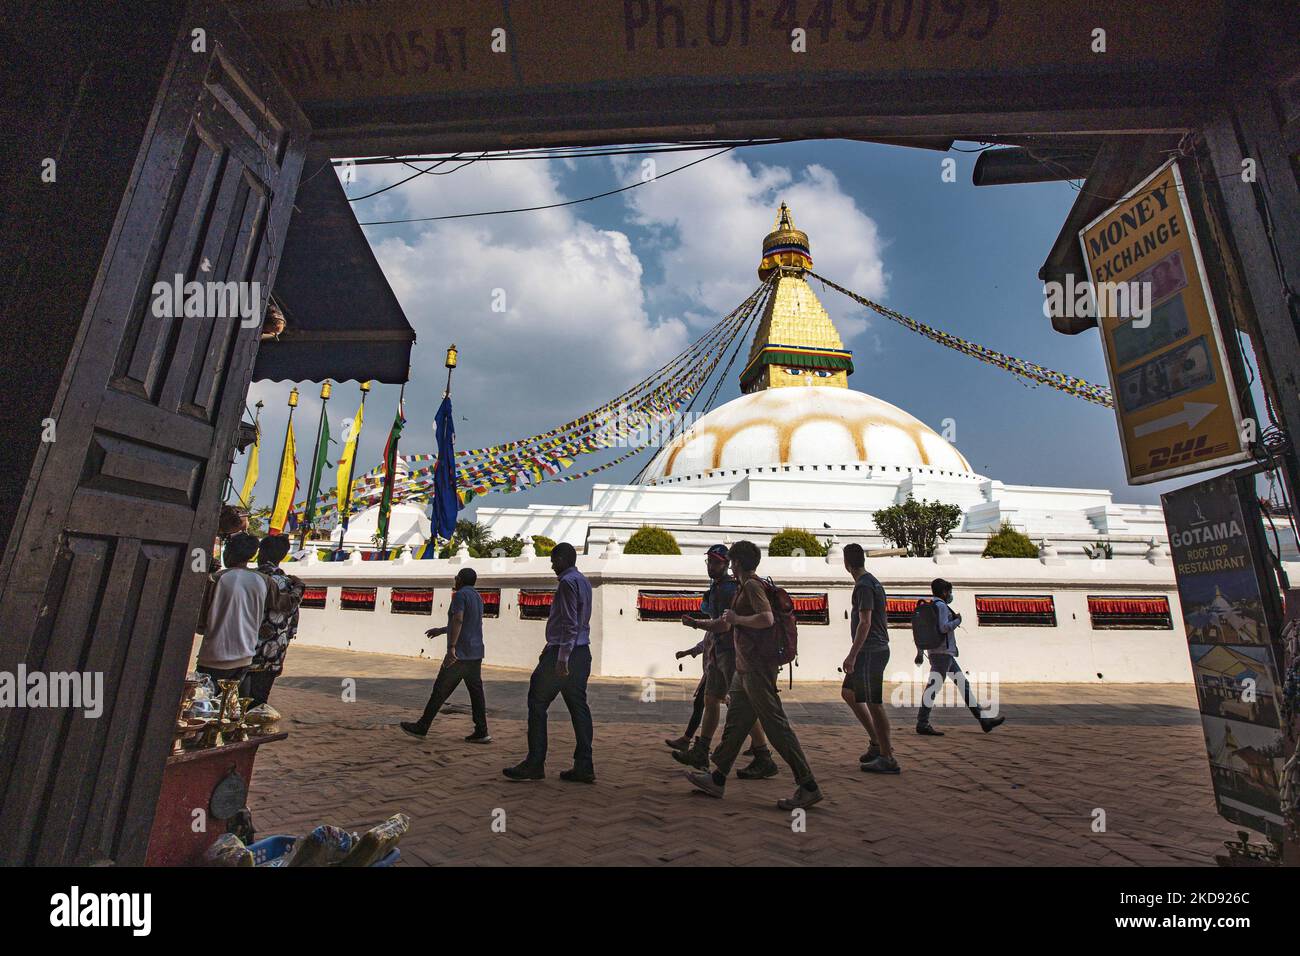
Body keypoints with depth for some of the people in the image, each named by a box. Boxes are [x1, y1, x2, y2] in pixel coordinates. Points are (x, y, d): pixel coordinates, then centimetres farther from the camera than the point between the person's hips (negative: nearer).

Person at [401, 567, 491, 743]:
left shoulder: (460, 595, -10)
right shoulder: (477, 597, 17)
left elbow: (458, 620, -24)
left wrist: (452, 647, -28)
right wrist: (441, 630, 37)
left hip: (459, 655, -8)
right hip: (476, 654, 8)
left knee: (440, 691, 3)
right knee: (476, 692, 7)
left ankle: (421, 728, 14)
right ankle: (481, 732, 6)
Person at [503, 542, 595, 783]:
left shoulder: (567, 582, -12)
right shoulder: (583, 582, 16)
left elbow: (570, 624, -21)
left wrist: (561, 657, -22)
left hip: (563, 653, -9)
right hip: (582, 653, 9)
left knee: (537, 703, 2)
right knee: (578, 707, 9)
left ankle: (534, 764, 7)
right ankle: (584, 767, 11)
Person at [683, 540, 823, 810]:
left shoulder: (752, 585, -14)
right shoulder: (746, 586, 15)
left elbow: (767, 618, -28)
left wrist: (736, 618, -17)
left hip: (757, 668, -10)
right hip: (747, 667, 10)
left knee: (775, 724, -4)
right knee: (735, 722, 15)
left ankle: (808, 786, 5)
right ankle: (717, 780, 25)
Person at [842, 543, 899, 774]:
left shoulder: (864, 585, -15)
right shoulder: (873, 582, 15)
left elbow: (865, 623, -21)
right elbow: (882, 620, 21)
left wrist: (852, 655, -21)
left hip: (870, 652, -10)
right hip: (878, 649, 10)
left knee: (874, 704, -3)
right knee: (848, 693, 16)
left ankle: (887, 759, 6)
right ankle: (877, 742, 21)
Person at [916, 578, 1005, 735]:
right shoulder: (941, 606, -10)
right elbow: (943, 627, -23)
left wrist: (919, 653, 18)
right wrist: (957, 620, -5)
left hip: (945, 654, 10)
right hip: (942, 652, -10)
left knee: (964, 685, 14)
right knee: (934, 687, -9)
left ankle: (983, 719, 21)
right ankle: (922, 724, -8)